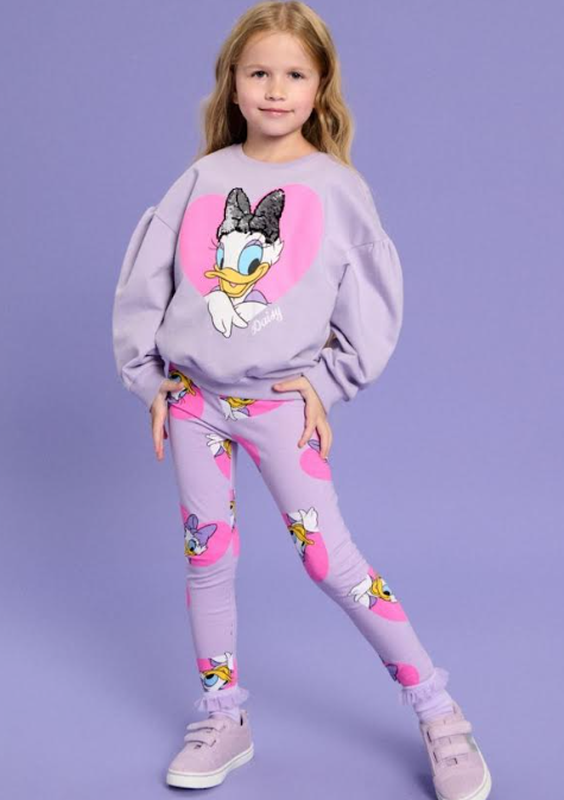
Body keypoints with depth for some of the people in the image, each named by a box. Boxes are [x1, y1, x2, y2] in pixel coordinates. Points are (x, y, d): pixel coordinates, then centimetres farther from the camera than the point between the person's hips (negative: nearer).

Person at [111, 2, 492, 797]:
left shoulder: (336, 185, -2)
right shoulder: (203, 177, 3)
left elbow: (373, 294, -1)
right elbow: (143, 280, 6)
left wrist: (328, 382, -5)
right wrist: (151, 377, 3)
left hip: (282, 399, -3)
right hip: (193, 397, 3)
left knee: (329, 557, -4)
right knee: (207, 554, 8)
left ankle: (440, 715, 8)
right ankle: (224, 721, 23)